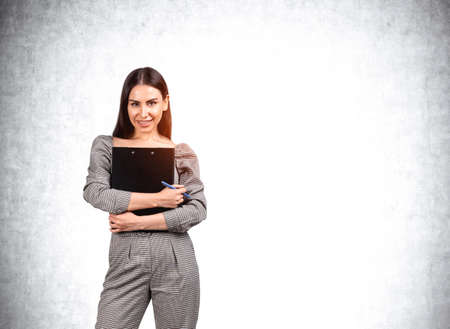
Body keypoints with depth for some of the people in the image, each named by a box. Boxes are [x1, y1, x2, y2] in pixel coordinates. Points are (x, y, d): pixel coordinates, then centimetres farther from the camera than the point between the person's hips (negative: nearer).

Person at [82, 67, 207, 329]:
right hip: (126, 261, 0)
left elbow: (198, 210, -3)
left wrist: (140, 222, -11)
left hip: (176, 260, 0)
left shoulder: (182, 153, 5)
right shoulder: (106, 146, 6)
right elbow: (95, 192, -9)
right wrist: (157, 199, -14)